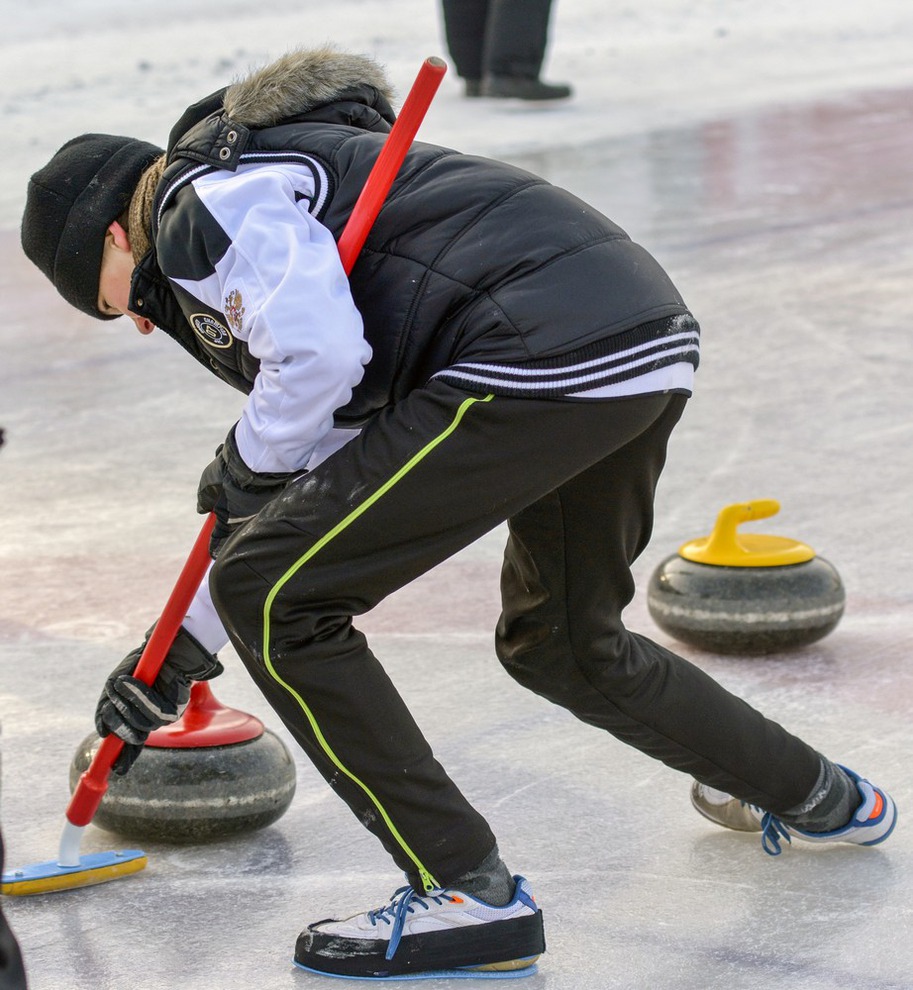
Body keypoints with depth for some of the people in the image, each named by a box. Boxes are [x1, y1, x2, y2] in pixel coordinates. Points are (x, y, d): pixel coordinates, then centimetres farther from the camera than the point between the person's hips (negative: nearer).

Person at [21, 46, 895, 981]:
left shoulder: (202, 205, 1)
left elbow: (318, 355, -18)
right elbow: (323, 465, 36)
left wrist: (244, 465, 4)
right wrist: (179, 653, 39)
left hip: (541, 366, -10)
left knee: (274, 597, -3)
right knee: (558, 643, 32)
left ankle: (467, 895, -1)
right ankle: (817, 797, 49)